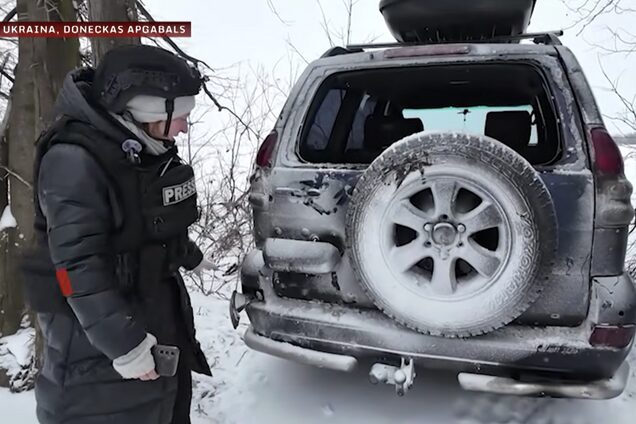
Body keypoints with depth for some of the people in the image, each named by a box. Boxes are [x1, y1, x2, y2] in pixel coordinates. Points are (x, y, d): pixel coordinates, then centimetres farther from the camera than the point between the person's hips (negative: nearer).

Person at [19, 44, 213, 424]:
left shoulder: (149, 149, 2)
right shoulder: (75, 160, -25)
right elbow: (79, 268, -28)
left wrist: (191, 257, 32)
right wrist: (124, 344, -28)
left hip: (159, 315, 9)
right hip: (97, 339, -8)